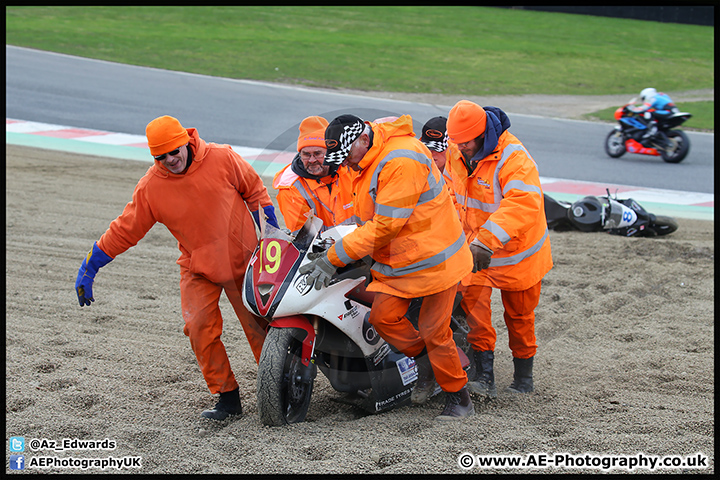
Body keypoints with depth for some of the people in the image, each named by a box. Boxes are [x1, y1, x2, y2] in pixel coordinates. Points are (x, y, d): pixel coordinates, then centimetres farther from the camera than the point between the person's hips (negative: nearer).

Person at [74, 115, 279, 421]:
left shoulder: (222, 158, -13)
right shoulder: (151, 186, -11)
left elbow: (255, 191, 3)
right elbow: (125, 229, -4)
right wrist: (89, 268, -5)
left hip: (244, 259, 0)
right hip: (198, 267, 1)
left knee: (259, 324, 4)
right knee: (200, 328, -14)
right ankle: (227, 396, -3)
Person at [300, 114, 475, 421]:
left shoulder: (401, 162, -26)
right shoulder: (368, 163, 7)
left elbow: (385, 225, -26)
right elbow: (367, 217, 21)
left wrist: (334, 257, -24)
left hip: (432, 256, -8)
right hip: (397, 259, 8)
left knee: (433, 331, -3)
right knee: (383, 317, -6)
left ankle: (459, 397, 14)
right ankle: (424, 359, 18)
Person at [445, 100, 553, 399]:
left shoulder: (513, 158, -27)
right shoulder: (458, 156, -4)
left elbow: (523, 204, -41)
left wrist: (487, 241, -49)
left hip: (514, 250, -4)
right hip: (475, 246, 5)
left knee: (519, 316, 10)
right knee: (472, 298, -17)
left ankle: (523, 377, 29)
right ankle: (484, 377, -18)